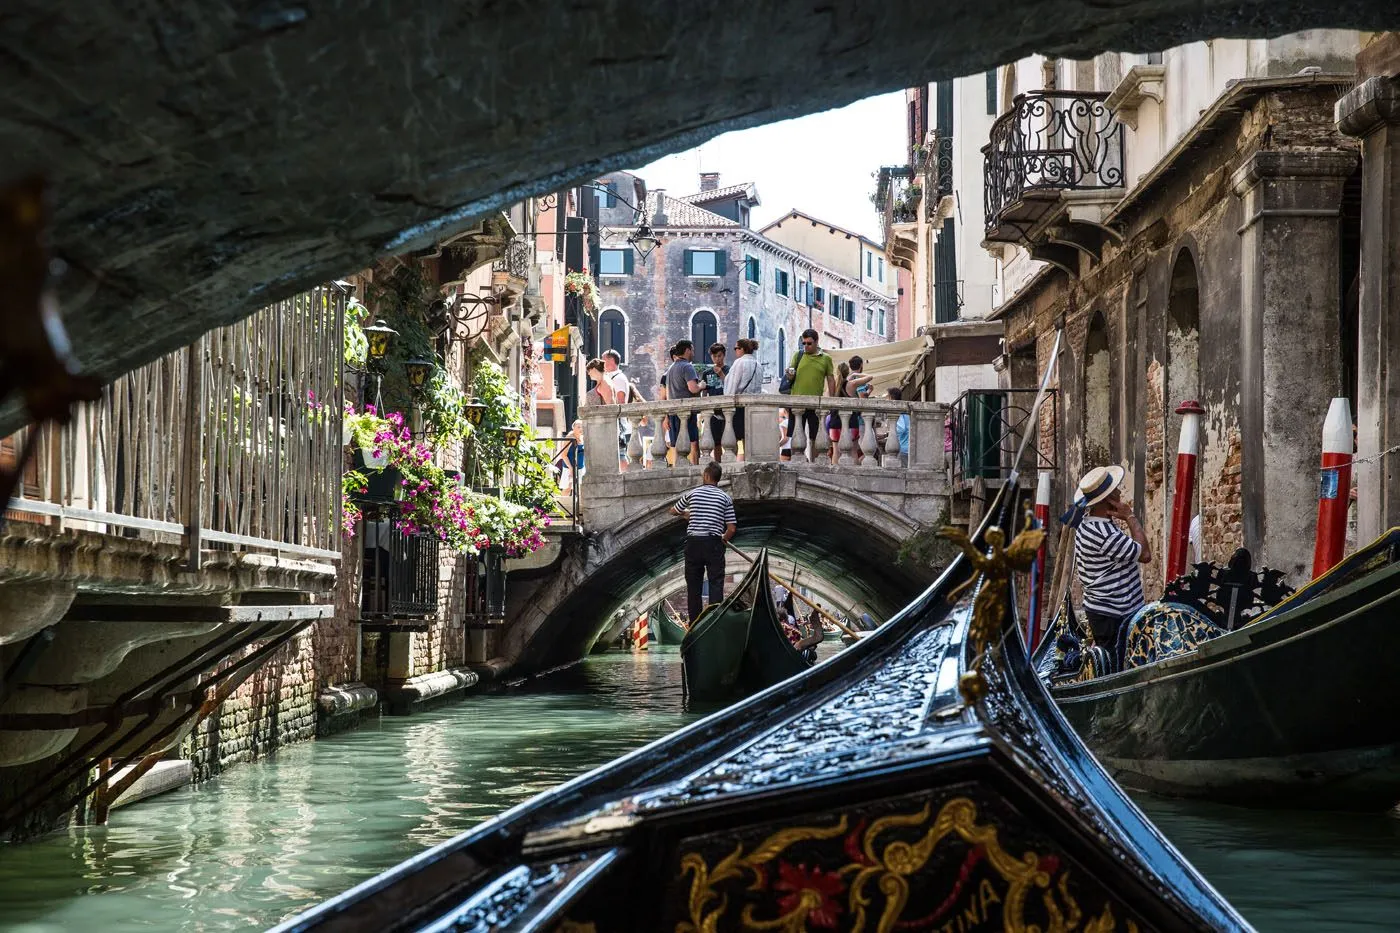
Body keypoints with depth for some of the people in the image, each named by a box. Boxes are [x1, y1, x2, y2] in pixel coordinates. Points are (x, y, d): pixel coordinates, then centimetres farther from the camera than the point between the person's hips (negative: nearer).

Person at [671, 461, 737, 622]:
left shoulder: (692, 494, 3)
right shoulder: (725, 498, 1)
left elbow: (673, 511, 20)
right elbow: (731, 528, -1)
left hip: (693, 542, 1)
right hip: (713, 543, -1)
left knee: (693, 584, 8)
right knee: (716, 583, 0)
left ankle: (695, 622, 9)